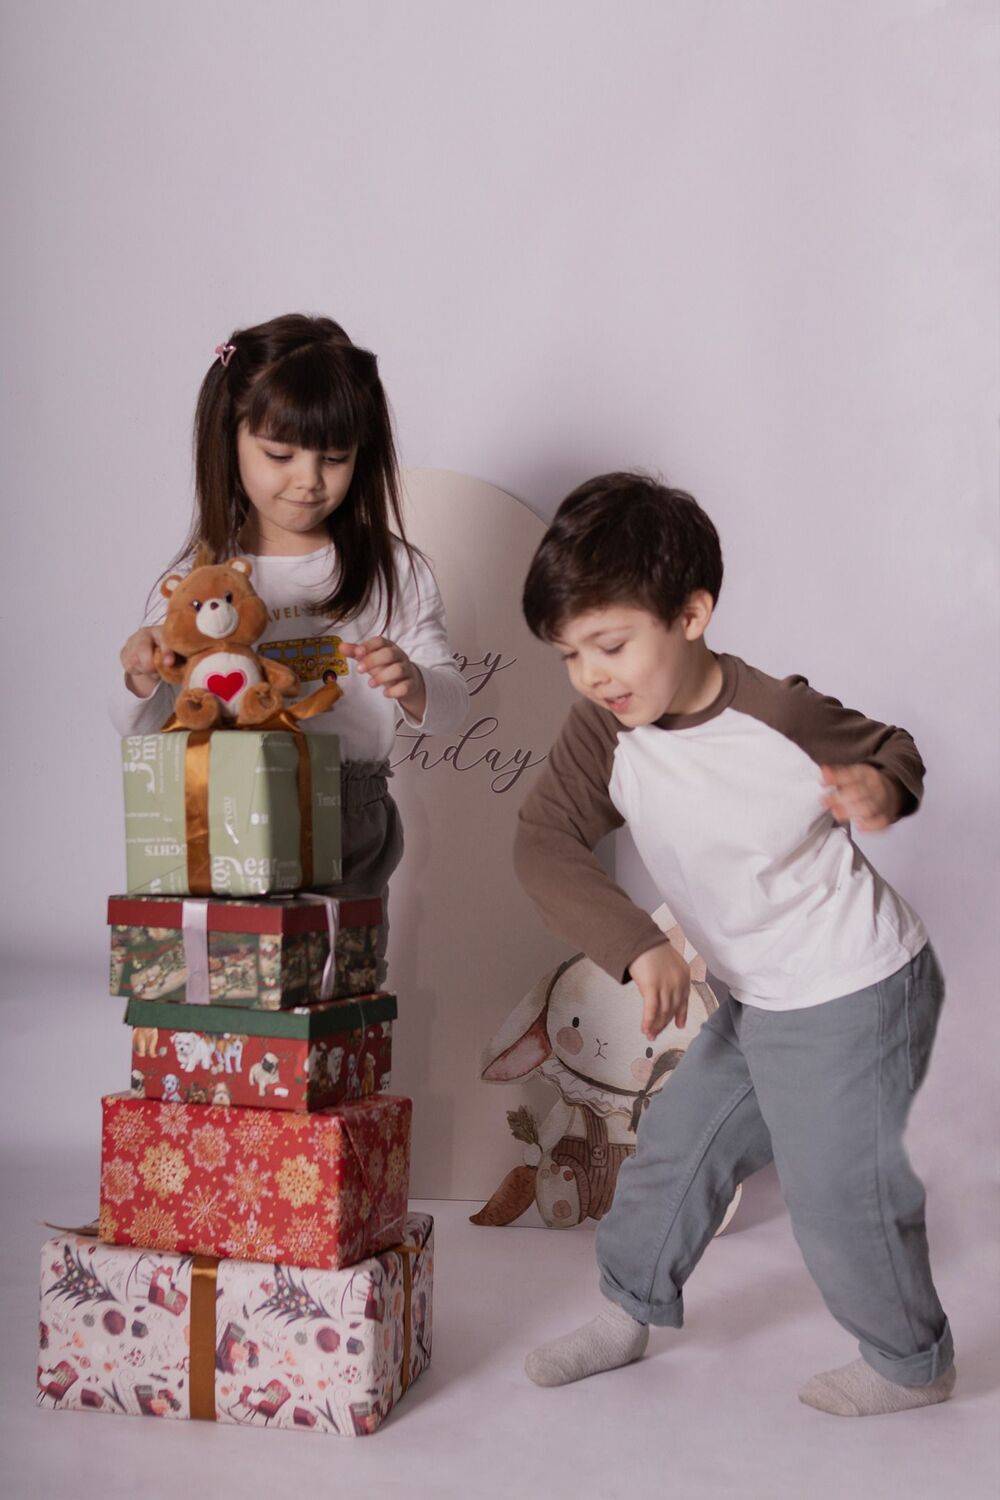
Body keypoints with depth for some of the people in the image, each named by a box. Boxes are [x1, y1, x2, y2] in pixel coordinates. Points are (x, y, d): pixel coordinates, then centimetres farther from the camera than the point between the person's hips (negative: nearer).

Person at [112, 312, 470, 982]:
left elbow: (452, 706, 5)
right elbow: (141, 728, 9)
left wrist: (412, 683, -17)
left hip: (350, 831, 0)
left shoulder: (394, 573, 5)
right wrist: (142, 679, -12)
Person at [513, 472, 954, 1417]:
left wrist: (881, 789, -30)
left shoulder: (779, 716, -25)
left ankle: (913, 1364, 29)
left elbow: (887, 750, -6)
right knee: (677, 1145, 19)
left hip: (857, 994, -6)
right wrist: (636, 947, -30)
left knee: (837, 1194, 3)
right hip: (755, 999, 6)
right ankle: (629, 1310, 43)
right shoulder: (605, 730, -13)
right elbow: (543, 841, -20)